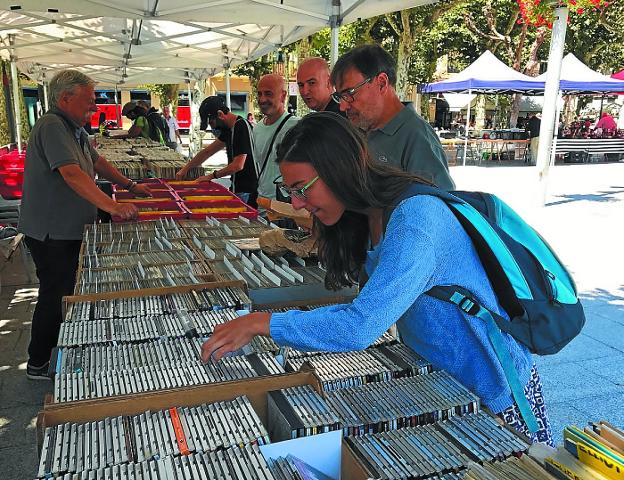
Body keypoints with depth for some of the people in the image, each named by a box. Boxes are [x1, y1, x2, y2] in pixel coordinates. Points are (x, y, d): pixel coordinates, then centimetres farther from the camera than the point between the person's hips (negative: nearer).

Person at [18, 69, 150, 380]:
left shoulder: (74, 128, 12)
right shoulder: (52, 126, -21)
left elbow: (96, 162, 23)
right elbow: (71, 173, -33)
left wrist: (130, 186, 18)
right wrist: (112, 206, -41)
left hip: (69, 229, 10)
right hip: (50, 232, -10)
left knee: (67, 292, 19)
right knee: (54, 295, 0)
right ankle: (38, 364, 15)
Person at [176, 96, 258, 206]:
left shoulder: (241, 127, -17)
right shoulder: (228, 129, 12)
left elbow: (238, 165, -21)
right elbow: (208, 151, 20)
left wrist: (212, 176, -10)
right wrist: (185, 168, 16)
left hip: (246, 191, -9)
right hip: (238, 188, 9)